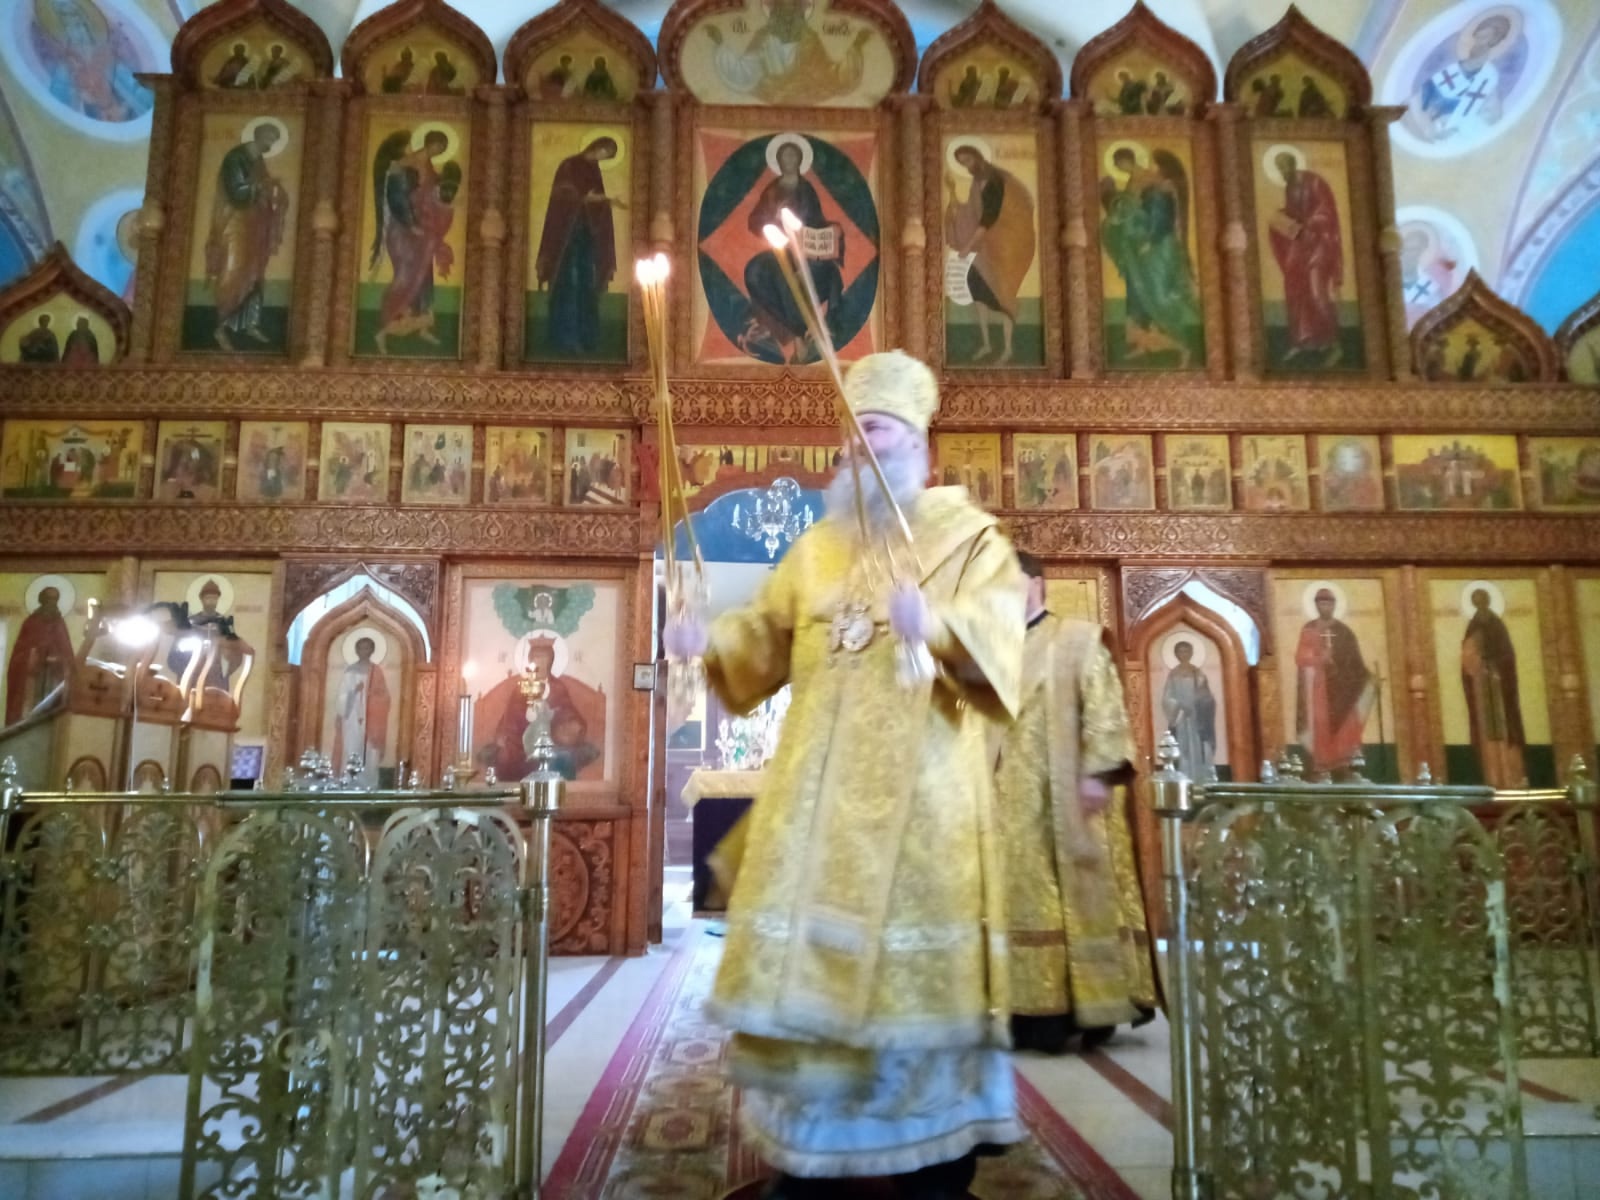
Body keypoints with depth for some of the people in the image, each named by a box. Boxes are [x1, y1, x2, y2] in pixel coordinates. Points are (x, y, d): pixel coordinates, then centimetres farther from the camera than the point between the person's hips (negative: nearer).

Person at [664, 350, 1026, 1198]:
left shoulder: (970, 535, 3)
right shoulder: (817, 544, 18)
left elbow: (998, 642, -13)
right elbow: (767, 641, 15)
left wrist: (936, 625, -34)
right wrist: (711, 640, -6)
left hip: (922, 794, -4)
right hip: (818, 794, 5)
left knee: (920, 966, -1)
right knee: (805, 960, 8)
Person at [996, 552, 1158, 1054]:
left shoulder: (1078, 639, 4)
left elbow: (1103, 706, -6)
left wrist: (1098, 772, -16)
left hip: (1069, 795, -4)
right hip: (1013, 799, 4)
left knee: (1082, 893, 0)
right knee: (1025, 897, 0)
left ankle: (1092, 1005, 8)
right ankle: (1039, 1010, 3)